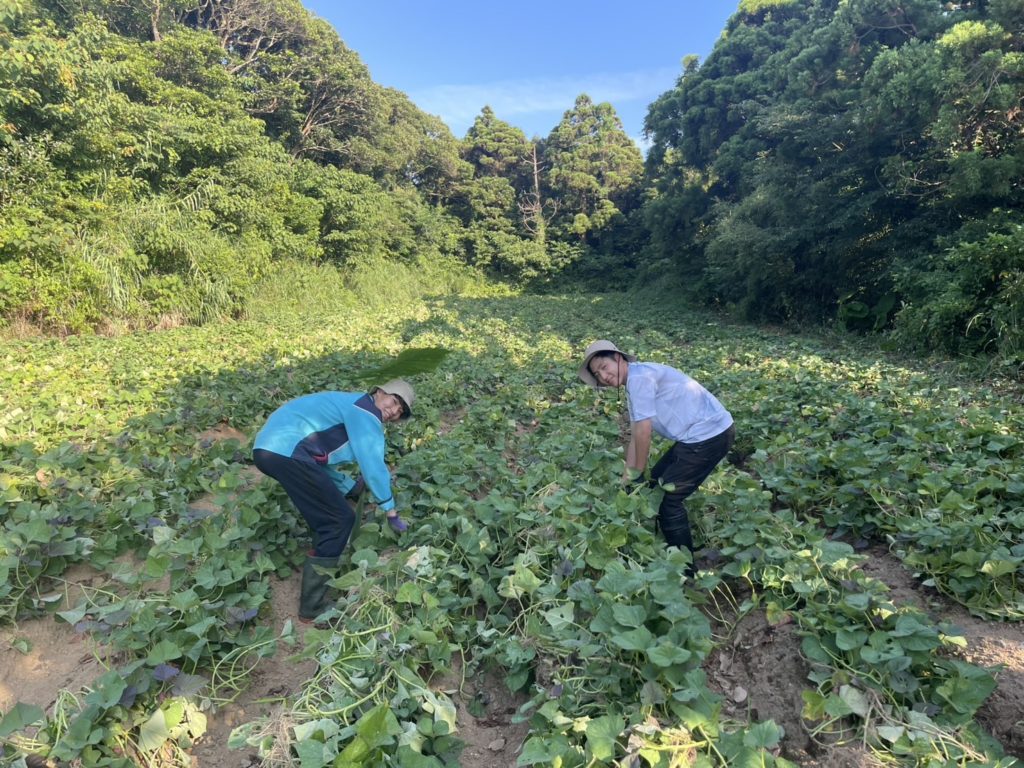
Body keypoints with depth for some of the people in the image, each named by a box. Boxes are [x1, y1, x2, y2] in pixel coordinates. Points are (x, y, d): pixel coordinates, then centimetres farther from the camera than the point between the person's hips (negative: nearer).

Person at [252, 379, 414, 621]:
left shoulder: (351, 412, 27)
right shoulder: (365, 411, -3)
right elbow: (373, 463, -7)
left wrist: (352, 487, 25)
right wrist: (390, 510, 2)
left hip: (270, 447, 11)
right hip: (286, 451, -11)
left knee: (328, 517, 23)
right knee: (339, 520, -4)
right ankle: (313, 606, 3)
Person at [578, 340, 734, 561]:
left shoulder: (639, 376, -17)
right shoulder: (634, 383, 13)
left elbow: (644, 432, -19)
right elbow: (635, 437, 15)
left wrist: (636, 473, -6)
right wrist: (627, 478, 16)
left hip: (710, 434, -10)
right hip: (697, 434, 10)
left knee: (669, 498, -4)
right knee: (655, 483, 19)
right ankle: (670, 550, 34)